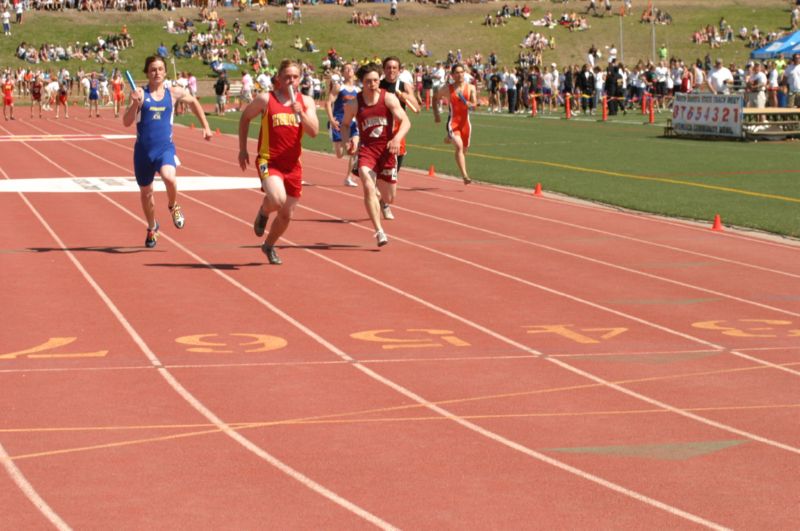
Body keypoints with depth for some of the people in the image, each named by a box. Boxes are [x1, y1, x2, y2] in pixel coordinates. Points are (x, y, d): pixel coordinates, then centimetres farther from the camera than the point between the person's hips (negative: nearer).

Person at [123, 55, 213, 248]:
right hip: (143, 149, 1)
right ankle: (152, 228, 39)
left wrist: (206, 126, 21)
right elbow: (126, 122, -10)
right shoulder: (140, 93, -4)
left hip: (165, 147, -1)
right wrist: (135, 104, -27)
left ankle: (173, 207, 2)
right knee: (145, 191, 13)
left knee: (169, 177, -31)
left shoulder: (173, 93, 2)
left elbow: (193, 102, 23)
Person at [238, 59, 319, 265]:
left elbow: (314, 131, -5)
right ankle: (263, 211, 6)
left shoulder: (306, 102, 4)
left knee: (286, 214, 10)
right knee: (278, 199, -30)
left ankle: (269, 246, 37)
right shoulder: (265, 99, -5)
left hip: (293, 164, 4)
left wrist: (301, 113, -22)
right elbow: (245, 117, 9)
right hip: (269, 161, -4)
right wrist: (242, 149, 8)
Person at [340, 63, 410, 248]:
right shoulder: (354, 104, -3)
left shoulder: (389, 98, -8)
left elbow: (405, 121, -14)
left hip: (387, 149, 1)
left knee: (385, 193, 12)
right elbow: (345, 124, 14)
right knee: (368, 187, -23)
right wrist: (347, 141, -7)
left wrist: (397, 138, -34)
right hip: (366, 149, -1)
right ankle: (379, 232, -25)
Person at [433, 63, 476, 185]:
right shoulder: (447, 89, -2)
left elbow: (475, 103, -9)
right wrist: (436, 113, 12)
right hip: (453, 122, -3)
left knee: (464, 149, 17)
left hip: (465, 122, 3)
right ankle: (464, 175, -29)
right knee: (459, 146, -24)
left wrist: (470, 105, -32)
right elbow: (435, 97, 14)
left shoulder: (470, 88, 1)